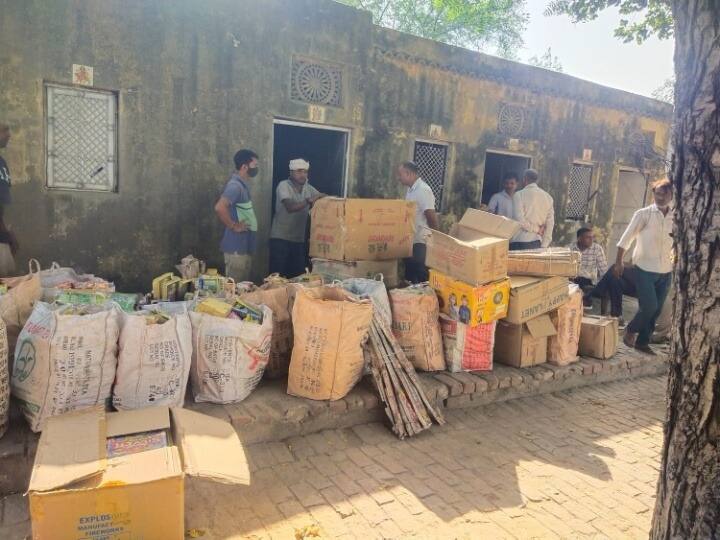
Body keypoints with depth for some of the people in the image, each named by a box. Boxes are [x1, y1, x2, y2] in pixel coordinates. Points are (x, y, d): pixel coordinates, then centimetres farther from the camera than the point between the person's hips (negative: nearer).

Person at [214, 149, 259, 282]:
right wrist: (233, 226, -22)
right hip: (237, 246, -10)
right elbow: (219, 207, -32)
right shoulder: (235, 185, -18)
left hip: (245, 245, 10)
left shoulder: (243, 184, 12)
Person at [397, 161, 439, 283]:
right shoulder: (410, 190, 11)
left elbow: (431, 216, -20)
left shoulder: (423, 190, -18)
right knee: (409, 273, 17)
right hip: (410, 239, 9)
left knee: (421, 276, -2)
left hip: (421, 241, -9)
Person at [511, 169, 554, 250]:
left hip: (520, 242, -5)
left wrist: (537, 229, -2)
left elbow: (520, 220, -14)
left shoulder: (519, 195, -4)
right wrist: (544, 246, 7)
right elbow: (550, 223, 7)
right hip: (537, 243, 5)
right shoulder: (548, 197, 11)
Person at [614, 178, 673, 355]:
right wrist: (618, 262, -9)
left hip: (666, 272, 5)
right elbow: (626, 238, -6)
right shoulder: (643, 214, -7)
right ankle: (631, 330, 15)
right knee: (649, 306, -12)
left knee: (656, 310, 7)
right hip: (645, 269, -5)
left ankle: (642, 341, 21)